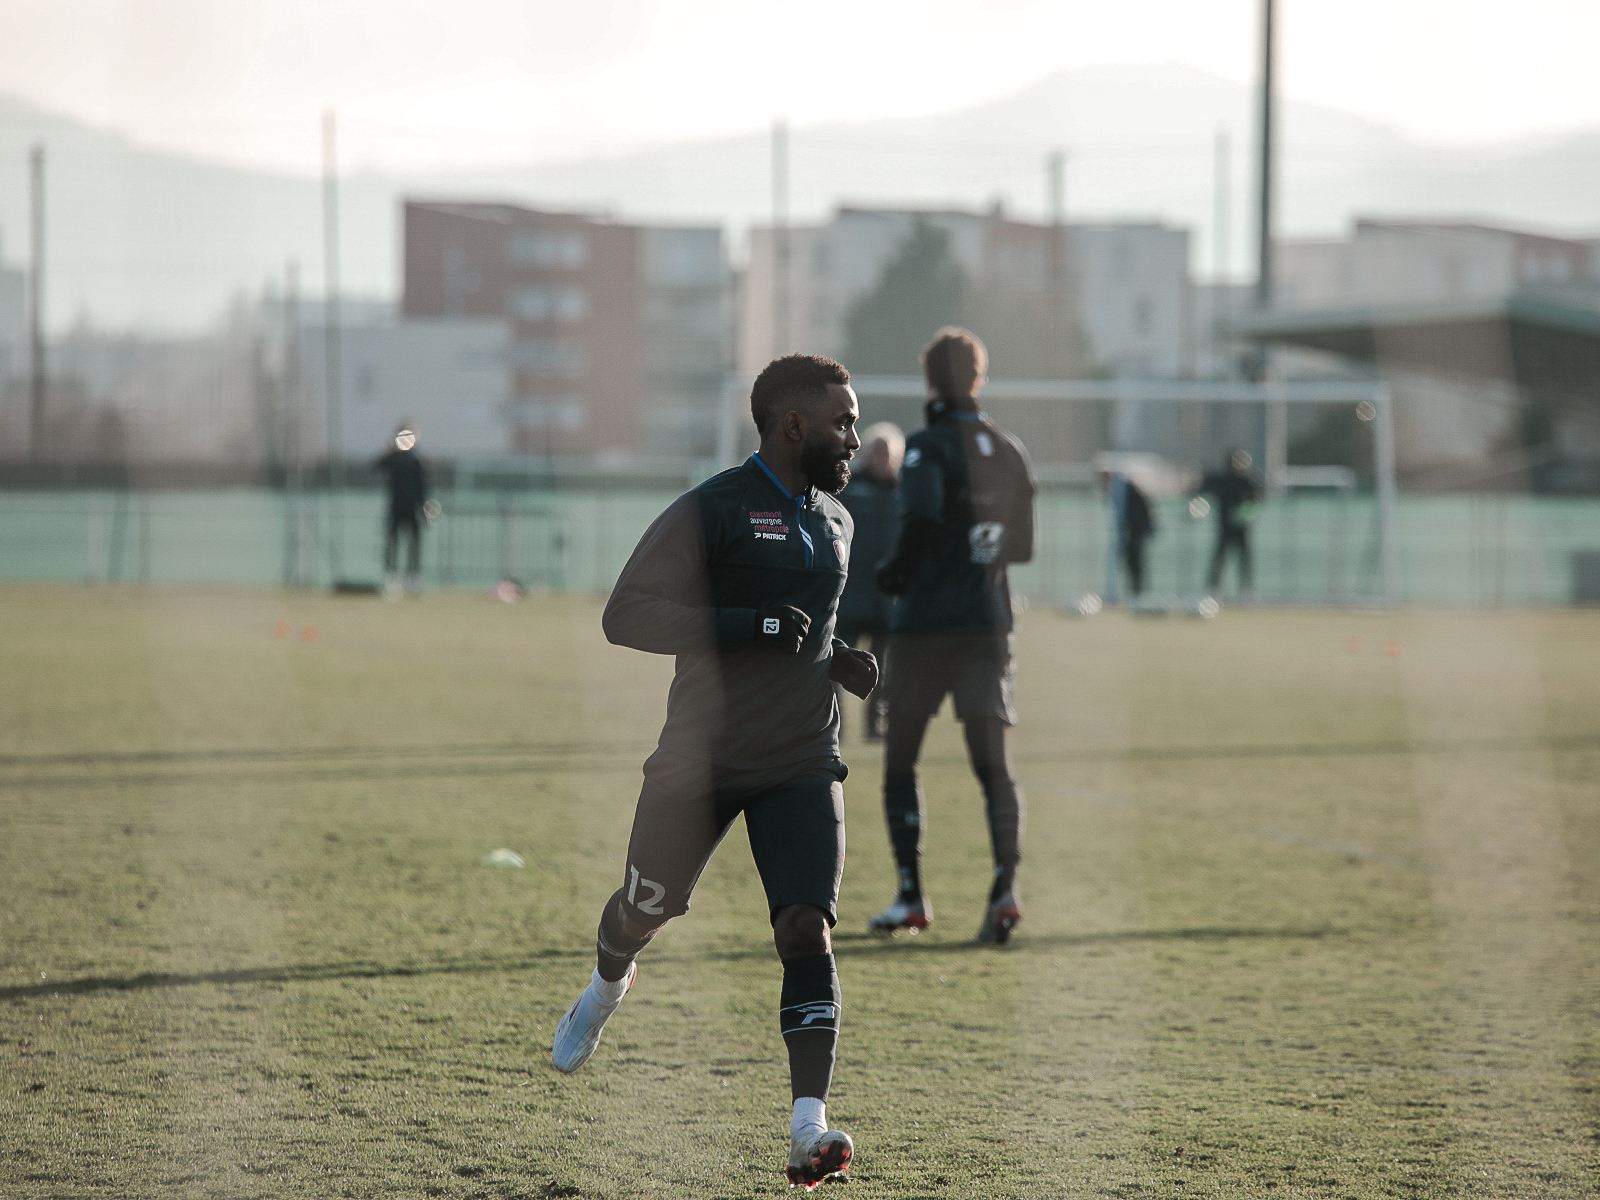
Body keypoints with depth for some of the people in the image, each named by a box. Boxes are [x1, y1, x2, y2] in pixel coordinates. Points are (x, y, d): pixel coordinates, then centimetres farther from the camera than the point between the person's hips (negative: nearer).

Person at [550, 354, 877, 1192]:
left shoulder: (835, 520, 12)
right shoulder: (711, 511, -13)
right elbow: (624, 616, -21)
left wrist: (837, 660, 9)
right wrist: (752, 626, -27)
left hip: (802, 767, 4)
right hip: (702, 759, -4)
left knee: (806, 932, -14)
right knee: (646, 910, 15)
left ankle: (809, 1130, -21)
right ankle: (607, 987, 53)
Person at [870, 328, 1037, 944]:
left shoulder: (929, 446, -9)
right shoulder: (1010, 452, 9)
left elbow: (921, 519, -24)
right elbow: (1022, 546, 14)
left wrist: (893, 570, -8)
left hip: (925, 622, -4)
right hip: (989, 622, 4)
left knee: (900, 760, 10)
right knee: (993, 764, 0)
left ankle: (911, 895, 10)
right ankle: (1005, 886, -19)